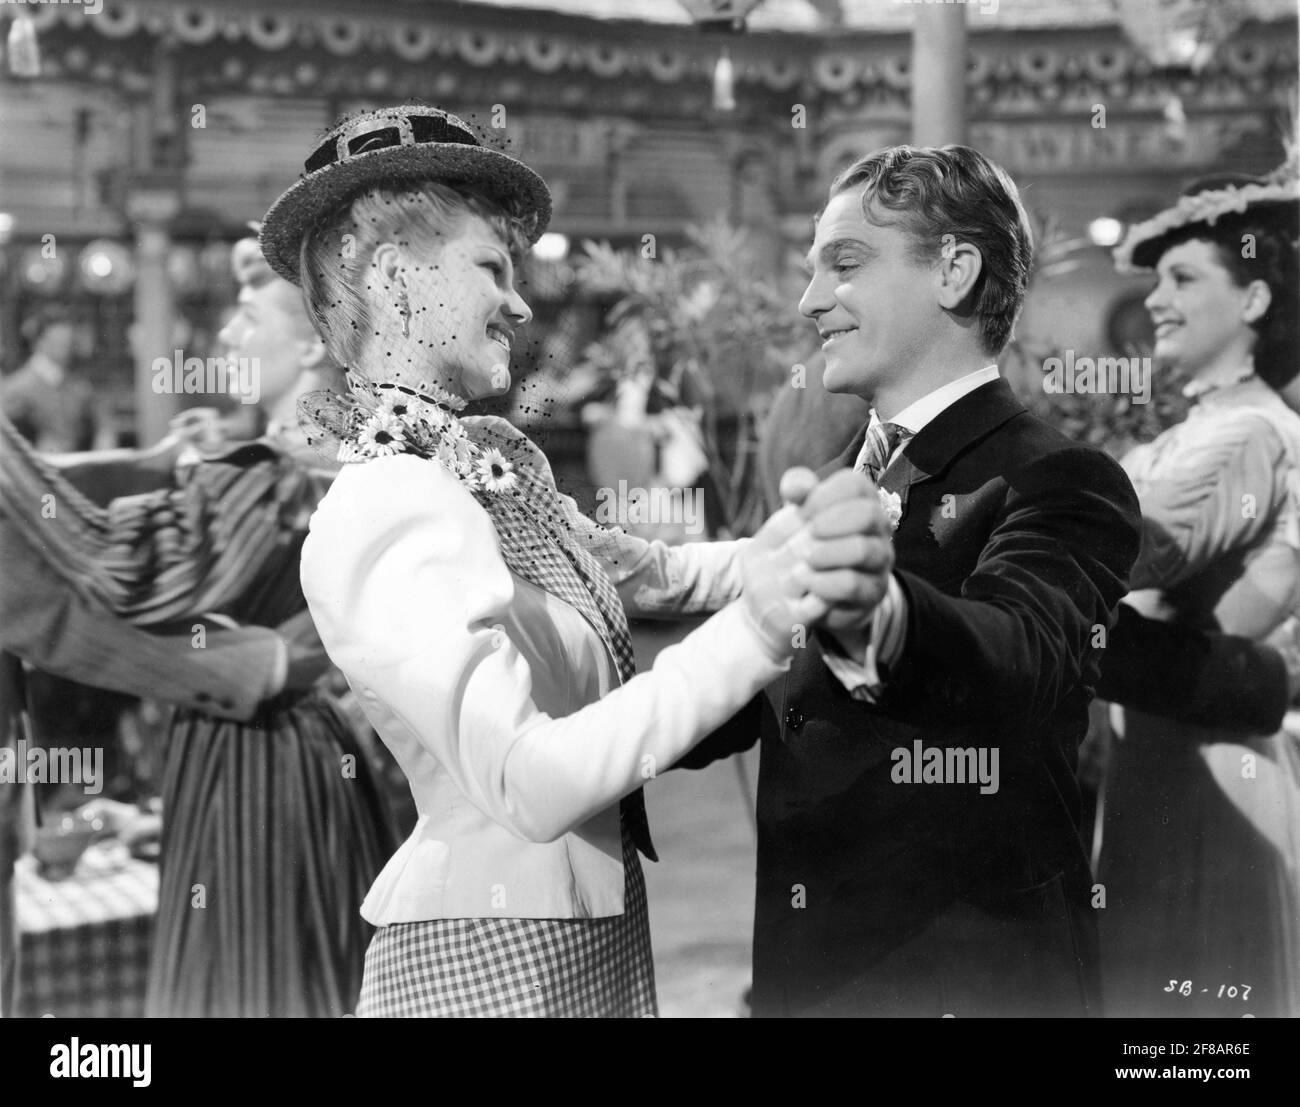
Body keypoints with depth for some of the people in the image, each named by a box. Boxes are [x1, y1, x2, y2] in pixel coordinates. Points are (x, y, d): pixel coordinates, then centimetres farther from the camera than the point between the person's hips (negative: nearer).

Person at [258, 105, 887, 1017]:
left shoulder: (492, 458, 5)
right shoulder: (389, 513, -22)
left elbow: (646, 574, 18)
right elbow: (527, 786, -30)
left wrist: (802, 553, 3)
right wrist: (754, 628, -36)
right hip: (492, 953, -8)